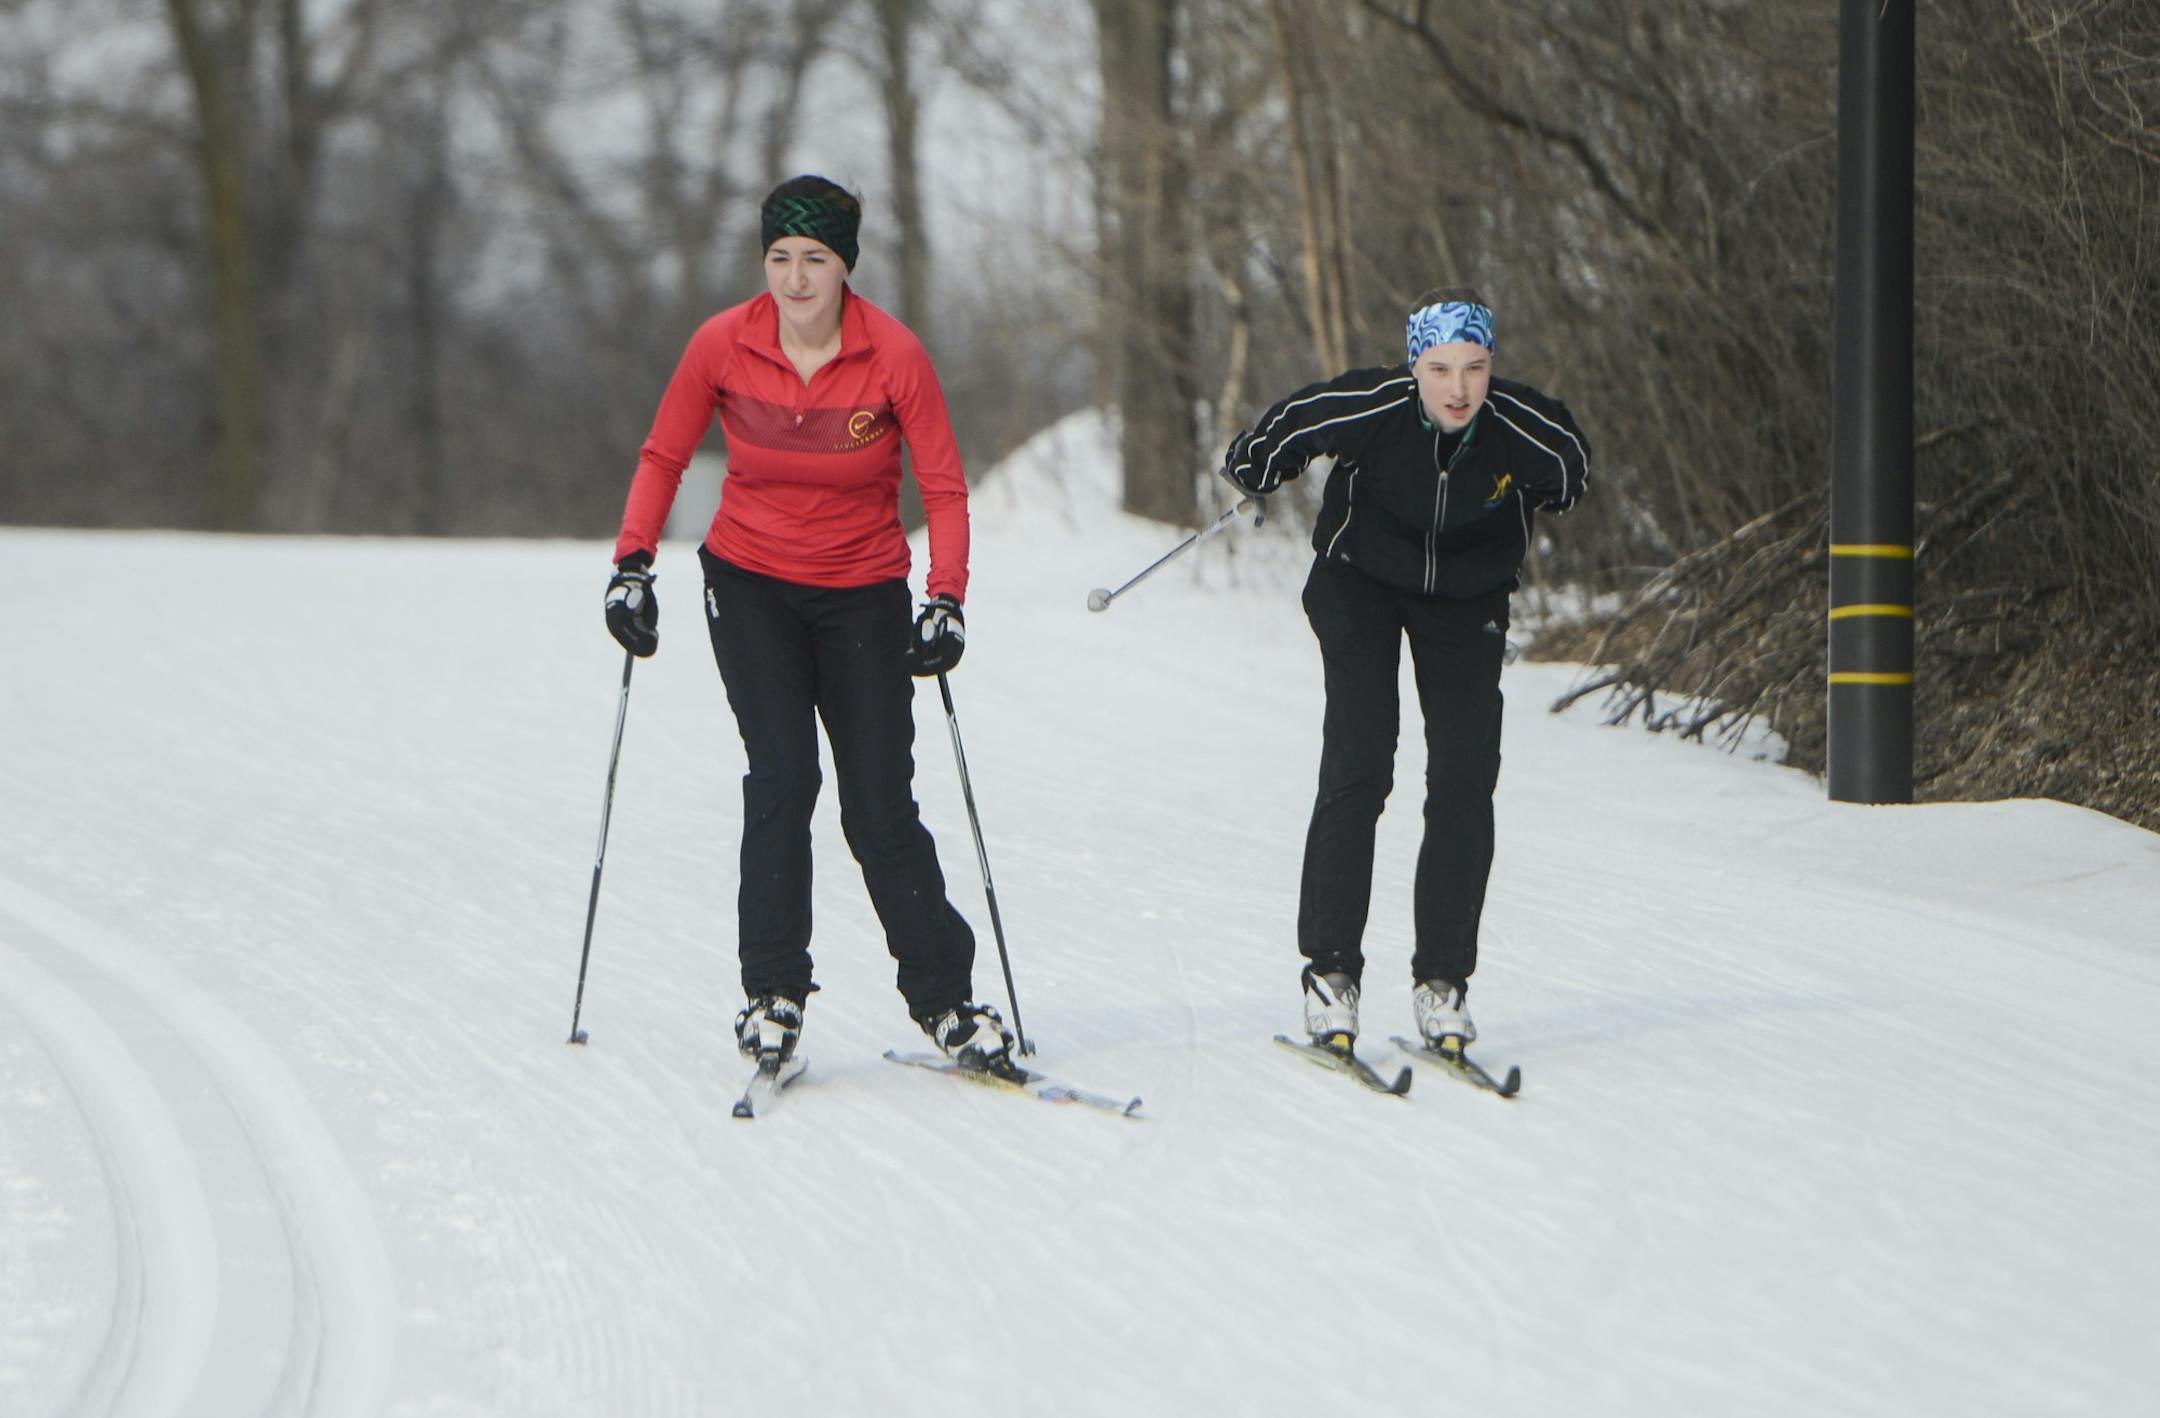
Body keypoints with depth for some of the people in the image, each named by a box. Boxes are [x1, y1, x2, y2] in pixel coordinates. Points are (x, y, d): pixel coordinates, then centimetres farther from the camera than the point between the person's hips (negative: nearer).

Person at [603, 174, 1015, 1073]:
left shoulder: (894, 355, -13)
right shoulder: (722, 346, -10)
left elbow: (943, 487, -7)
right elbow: (663, 457, 3)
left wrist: (946, 600, -18)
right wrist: (633, 564, -7)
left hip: (864, 593, 0)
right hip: (751, 584, 0)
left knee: (882, 807, -3)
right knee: (782, 778, -15)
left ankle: (944, 998, 8)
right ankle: (772, 991, -6)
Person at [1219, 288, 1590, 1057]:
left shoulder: (1522, 427, -25)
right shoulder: (1370, 407, -29)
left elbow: (1573, 464, 0)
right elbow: (1285, 427, -9)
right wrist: (1251, 474, 10)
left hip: (1467, 598, 2)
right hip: (1361, 582, -2)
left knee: (1465, 782, -8)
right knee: (1357, 770, -14)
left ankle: (1442, 979, 0)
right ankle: (1329, 970, -7)